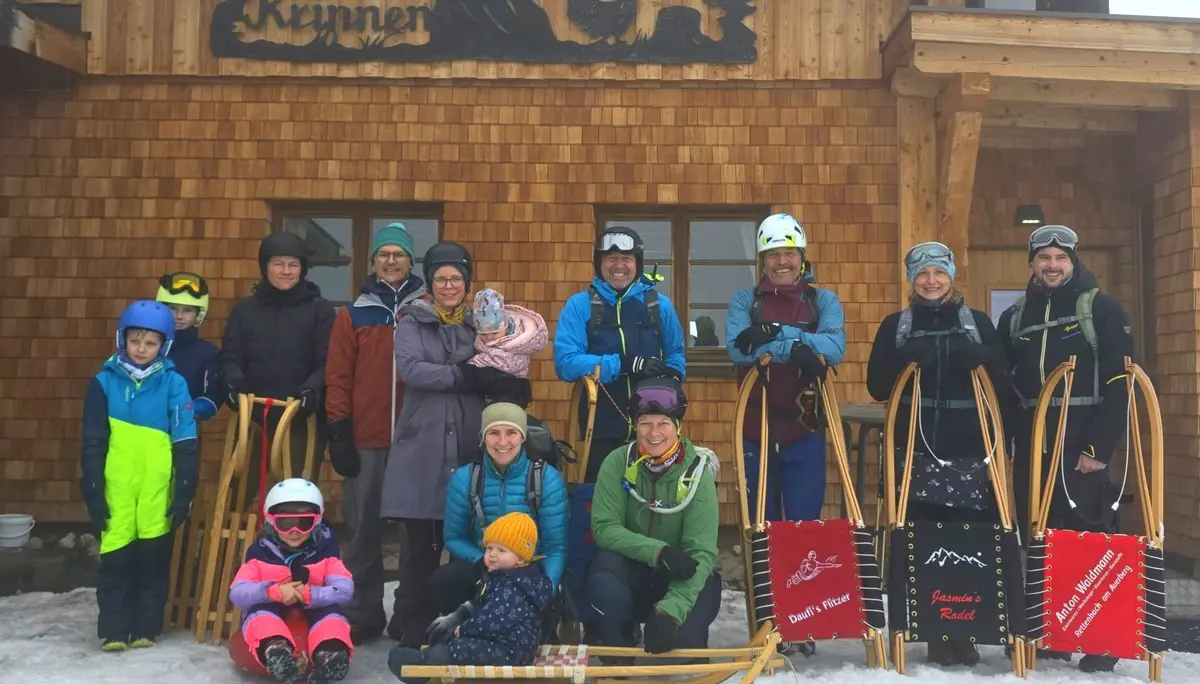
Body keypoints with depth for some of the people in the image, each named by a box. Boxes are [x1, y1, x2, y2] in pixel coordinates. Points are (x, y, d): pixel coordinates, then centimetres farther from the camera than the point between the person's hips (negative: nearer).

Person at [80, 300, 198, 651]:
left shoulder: (173, 384, 0)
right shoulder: (104, 382, 3)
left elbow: (185, 443, 0)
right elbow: (93, 443, 5)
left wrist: (185, 491, -2)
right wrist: (92, 491, 1)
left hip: (157, 488, 0)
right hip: (116, 487, 1)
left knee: (153, 557, 7)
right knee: (115, 557, 2)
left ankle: (146, 627, 18)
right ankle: (113, 629, 13)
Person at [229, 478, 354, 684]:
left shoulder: (325, 551, -6)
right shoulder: (260, 552, -6)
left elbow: (345, 590, -16)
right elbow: (237, 593, -15)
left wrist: (310, 594, -32)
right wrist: (274, 591, -31)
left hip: (314, 615, 0)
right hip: (269, 614, 0)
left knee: (331, 613, -29)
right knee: (260, 611, -31)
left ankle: (330, 654, -55)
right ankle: (275, 650, -59)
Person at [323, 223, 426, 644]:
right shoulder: (353, 315, 7)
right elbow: (338, 378, 4)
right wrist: (339, 435, -3)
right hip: (365, 442, 0)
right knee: (364, 531, 4)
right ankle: (362, 617, 16)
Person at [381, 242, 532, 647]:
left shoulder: (480, 324, 16)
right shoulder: (412, 322, 6)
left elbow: (504, 376, 11)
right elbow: (411, 369, -12)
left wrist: (501, 379, -13)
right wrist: (467, 377, -18)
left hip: (468, 447, 3)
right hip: (423, 447, -3)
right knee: (421, 543, -3)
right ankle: (413, 628, 10)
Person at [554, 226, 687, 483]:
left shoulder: (659, 305, 6)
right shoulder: (579, 305, -1)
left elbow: (676, 355, 14)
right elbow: (565, 362, -13)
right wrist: (624, 364, -22)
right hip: (601, 430, -2)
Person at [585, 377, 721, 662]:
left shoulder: (697, 472, -17)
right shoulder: (618, 463, -12)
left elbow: (701, 554, -23)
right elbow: (604, 528, -17)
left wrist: (671, 610, -38)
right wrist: (658, 551, -33)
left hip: (683, 576, -1)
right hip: (632, 569, 1)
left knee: (682, 637, -28)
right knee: (604, 569, -32)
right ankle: (615, 653, -3)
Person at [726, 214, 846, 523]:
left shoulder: (824, 300, 5)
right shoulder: (744, 299, 4)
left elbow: (834, 348, -15)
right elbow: (737, 349, -14)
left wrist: (774, 333, -22)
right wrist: (796, 348, -24)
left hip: (805, 430, 0)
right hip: (756, 429, 1)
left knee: (805, 522, 5)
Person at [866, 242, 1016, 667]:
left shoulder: (978, 323, 10)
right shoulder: (895, 325, 10)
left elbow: (1004, 385, 6)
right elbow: (877, 387, 3)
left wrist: (984, 359, -14)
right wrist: (905, 359, -14)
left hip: (969, 449, 0)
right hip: (915, 449, 0)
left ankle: (964, 632, 10)